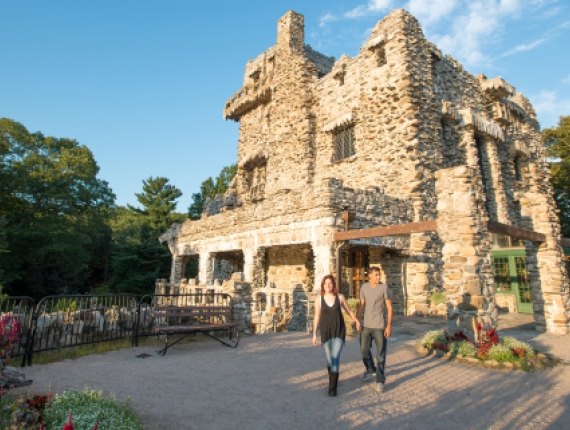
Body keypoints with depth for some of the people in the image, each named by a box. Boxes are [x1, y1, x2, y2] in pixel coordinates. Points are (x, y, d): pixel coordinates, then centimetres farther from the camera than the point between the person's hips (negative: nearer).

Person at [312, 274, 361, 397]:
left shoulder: (340, 297, -5)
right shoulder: (319, 299, -5)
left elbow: (349, 310, 10)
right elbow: (317, 317, 2)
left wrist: (357, 321, 21)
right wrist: (314, 334, 2)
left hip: (339, 331, -1)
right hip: (326, 332, 1)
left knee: (335, 358, -12)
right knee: (329, 359, 12)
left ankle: (332, 387, -3)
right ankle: (333, 379, 40)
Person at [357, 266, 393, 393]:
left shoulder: (384, 287, -9)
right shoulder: (364, 287, 3)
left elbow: (389, 307, -7)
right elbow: (361, 305, 9)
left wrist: (389, 326, -11)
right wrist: (357, 320, 6)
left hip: (380, 326, -4)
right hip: (366, 325, 4)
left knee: (380, 354, 1)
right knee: (364, 349, 15)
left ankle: (380, 380, 13)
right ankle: (370, 369, 39)